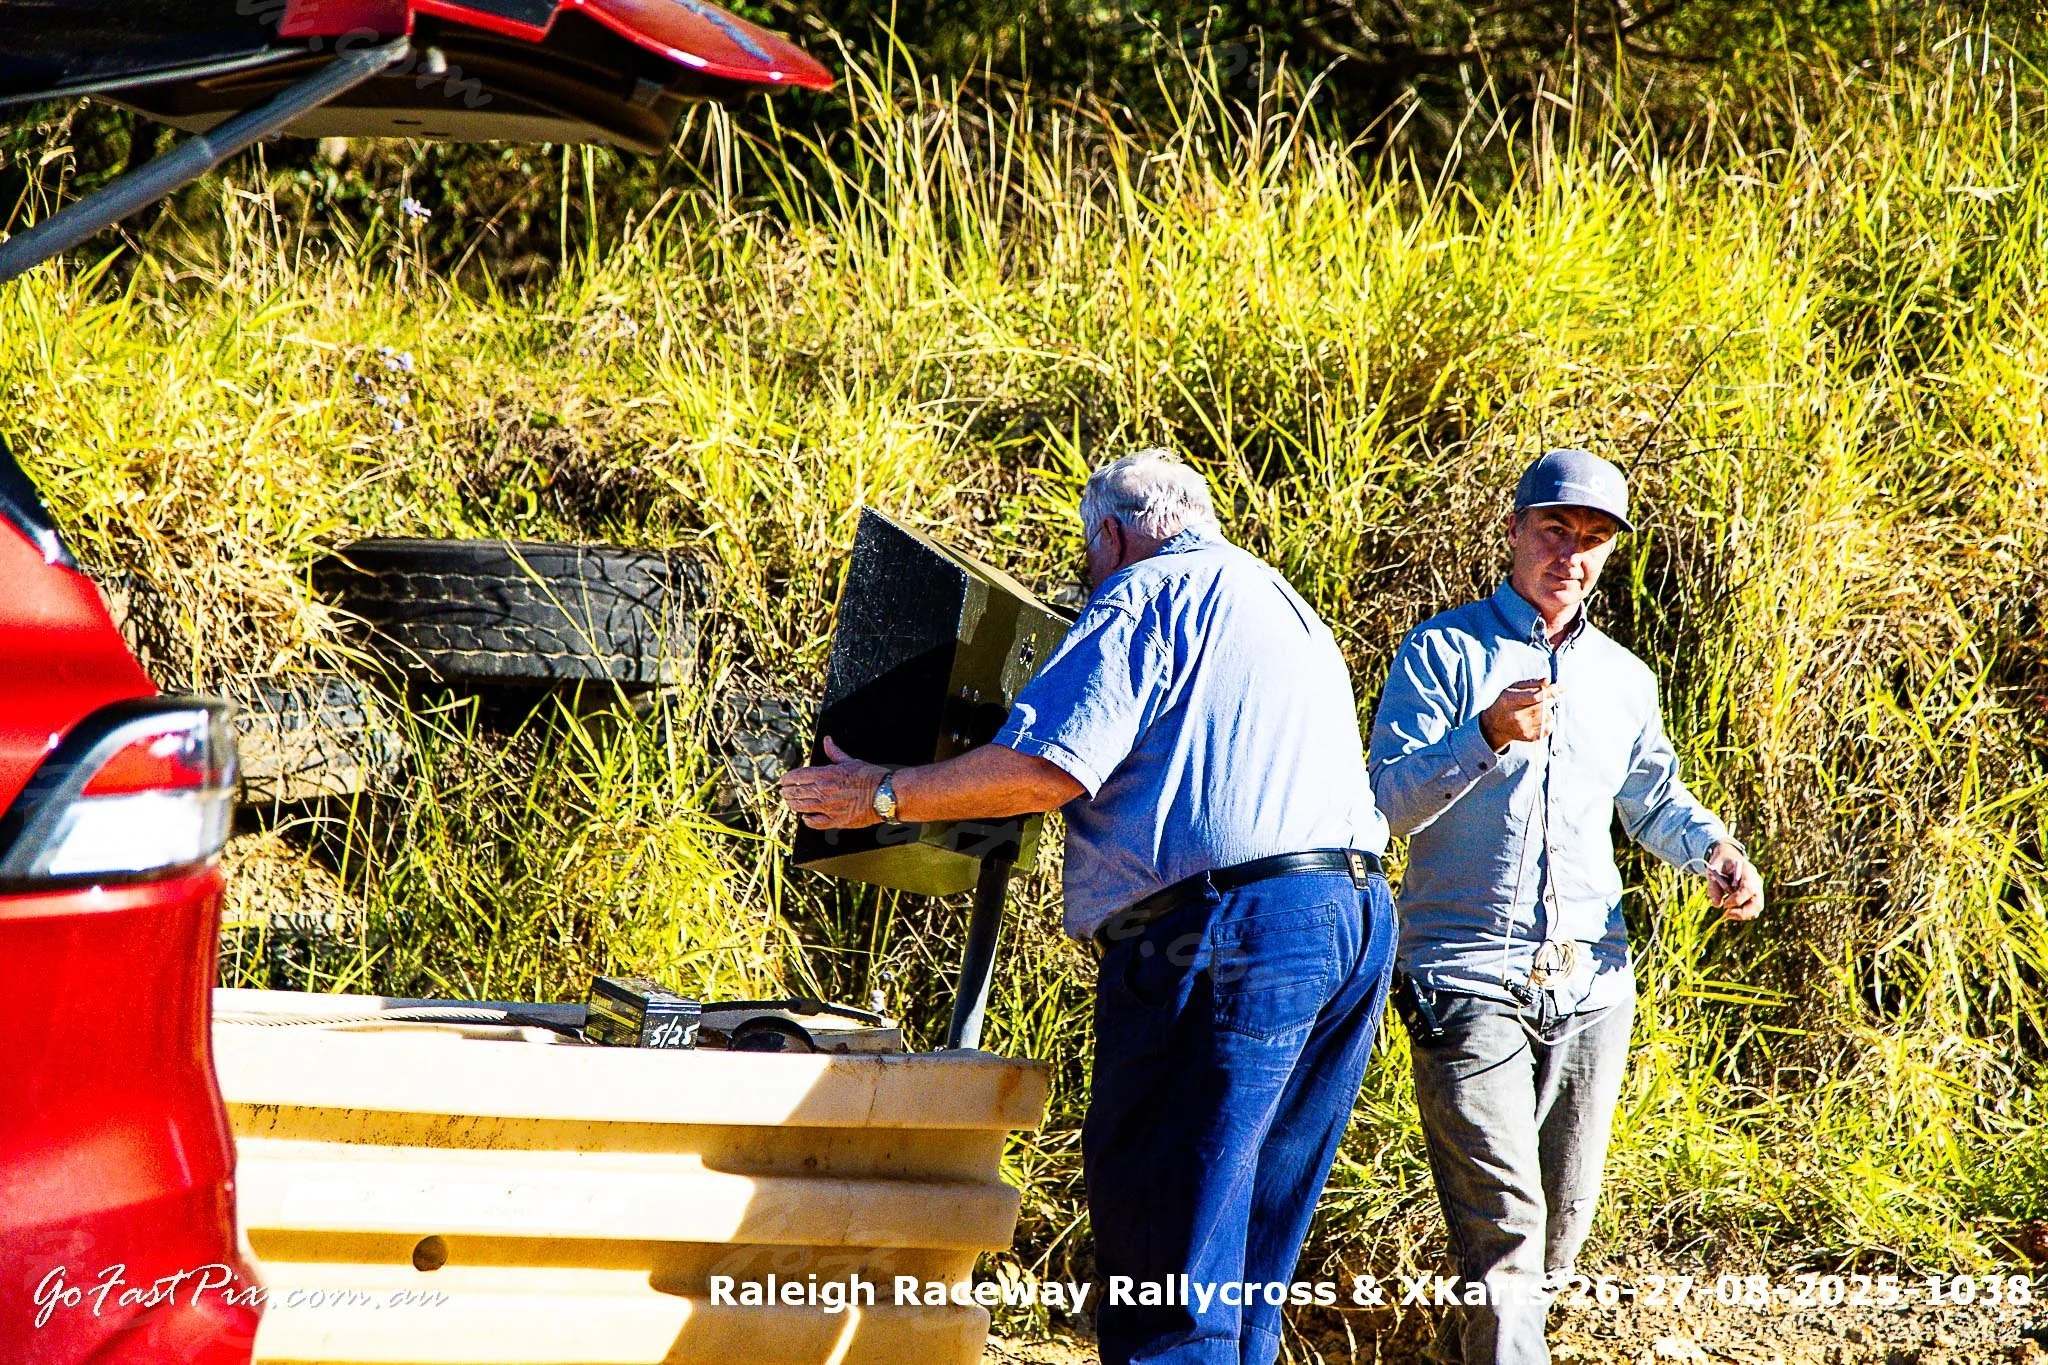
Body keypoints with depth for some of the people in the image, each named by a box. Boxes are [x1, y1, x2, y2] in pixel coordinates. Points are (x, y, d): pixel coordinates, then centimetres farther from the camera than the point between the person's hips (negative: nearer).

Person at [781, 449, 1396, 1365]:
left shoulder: (1147, 596, -1)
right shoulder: (1290, 611, 28)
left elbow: (1050, 768, -12)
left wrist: (885, 796, -3)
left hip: (1229, 928, -9)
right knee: (1248, 1258, 12)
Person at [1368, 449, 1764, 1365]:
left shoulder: (1623, 679, 16)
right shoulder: (1442, 653, -1)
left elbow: (1653, 798, 31)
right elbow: (1388, 802, -10)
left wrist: (1713, 850, 9)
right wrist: (1486, 738, -27)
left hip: (1590, 985, 6)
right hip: (1467, 975, -6)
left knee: (1563, 1218, 11)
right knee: (1504, 1220, -16)